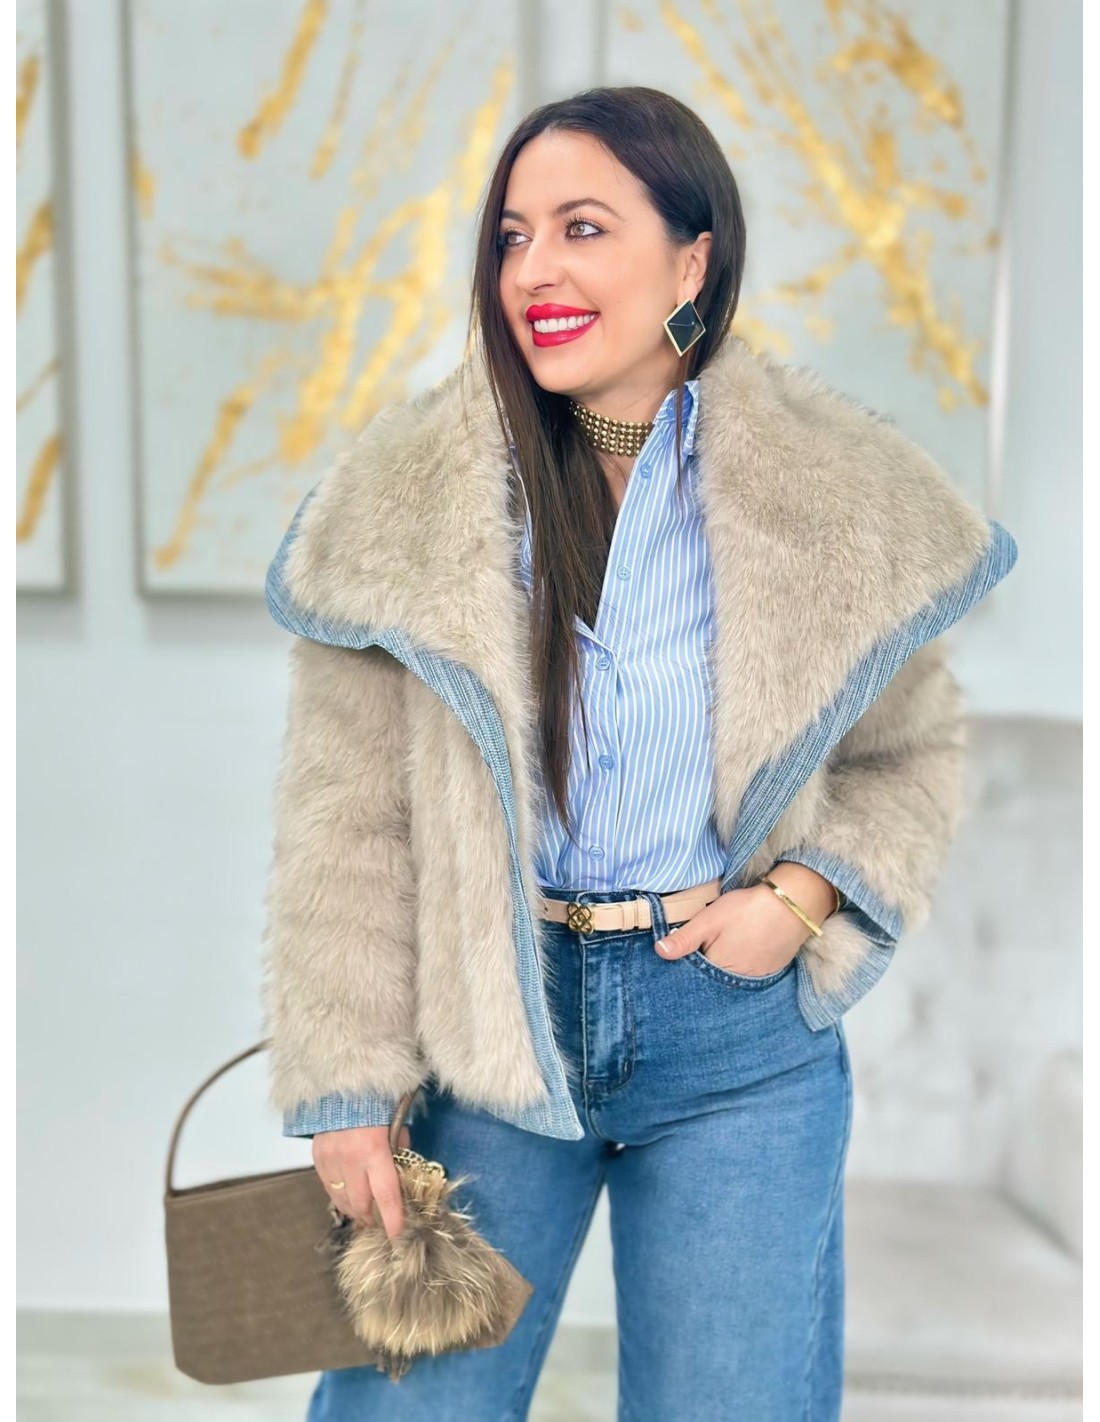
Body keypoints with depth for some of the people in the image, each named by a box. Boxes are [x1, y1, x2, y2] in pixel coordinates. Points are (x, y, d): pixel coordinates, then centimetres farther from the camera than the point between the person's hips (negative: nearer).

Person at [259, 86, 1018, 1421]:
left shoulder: (831, 489, -5)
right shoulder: (408, 495, -6)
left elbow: (912, 749, 8)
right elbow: (344, 818, -4)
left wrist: (802, 896, -10)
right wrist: (349, 1091, -4)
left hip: (740, 1032, 1)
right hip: (485, 1022, 0)